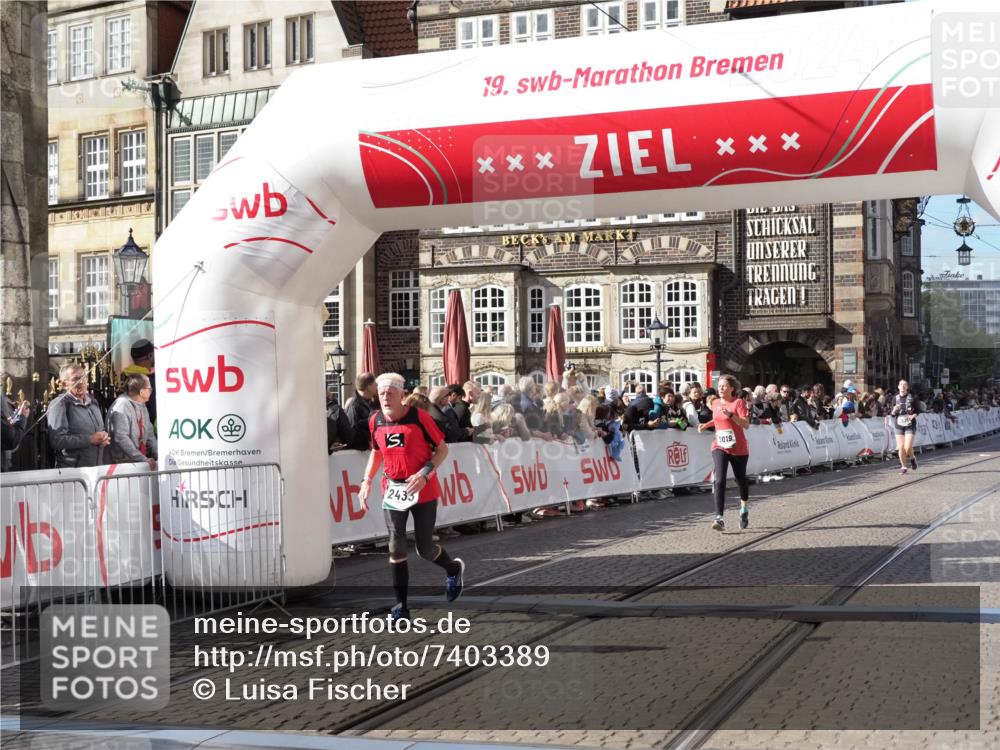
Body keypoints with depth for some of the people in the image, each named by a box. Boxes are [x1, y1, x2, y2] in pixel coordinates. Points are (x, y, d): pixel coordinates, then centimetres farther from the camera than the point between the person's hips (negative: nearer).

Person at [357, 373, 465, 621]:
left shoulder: (419, 416, -14)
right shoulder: (375, 421, -1)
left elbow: (442, 448, -8)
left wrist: (424, 473, -21)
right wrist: (366, 481, 6)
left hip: (423, 490, -3)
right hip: (392, 491, 4)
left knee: (424, 549, 2)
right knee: (396, 547, -4)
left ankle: (454, 568, 35)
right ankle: (401, 606, 3)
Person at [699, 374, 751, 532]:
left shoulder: (739, 402, -10)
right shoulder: (715, 403, 7)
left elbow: (746, 424, -19)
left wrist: (730, 414, -30)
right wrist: (706, 425, 10)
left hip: (738, 449, -3)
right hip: (719, 447, 3)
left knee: (741, 479, 15)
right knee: (719, 480, -16)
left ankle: (744, 508, 45)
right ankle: (719, 518, -22)